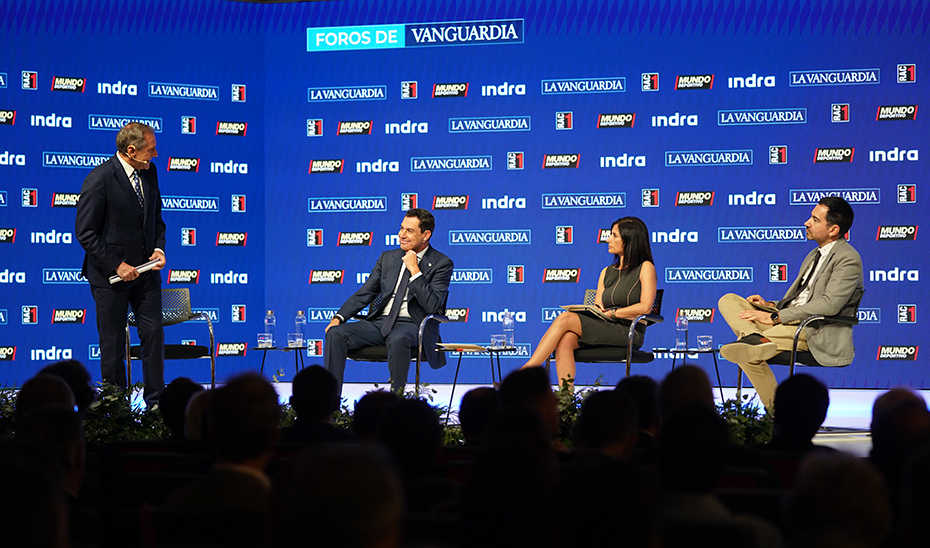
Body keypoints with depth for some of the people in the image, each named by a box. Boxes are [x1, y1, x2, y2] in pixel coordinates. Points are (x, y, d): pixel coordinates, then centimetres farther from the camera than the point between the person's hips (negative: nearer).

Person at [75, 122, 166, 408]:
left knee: (154, 332, 4)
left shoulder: (149, 172, 4)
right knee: (113, 341, 5)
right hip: (111, 274, -6)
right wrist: (117, 265, -17)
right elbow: (85, 233, -15)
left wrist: (159, 247, -1)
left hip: (146, 269, 6)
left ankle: (155, 400, 14)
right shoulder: (99, 180, -17)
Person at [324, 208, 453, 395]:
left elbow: (432, 306, -11)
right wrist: (339, 317, -1)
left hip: (413, 325, -5)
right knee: (335, 333, -19)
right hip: (379, 322, 5)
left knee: (397, 339, -41)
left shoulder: (442, 264, 1)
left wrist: (414, 270, -13)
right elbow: (364, 294, 15)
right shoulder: (388, 257, 17)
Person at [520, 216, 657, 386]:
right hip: (604, 330, 6)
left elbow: (646, 307, -9)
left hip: (628, 333, -6)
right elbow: (598, 309, 17)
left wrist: (612, 313, -10)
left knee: (566, 319, -23)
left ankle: (527, 370, -22)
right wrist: (597, 309, -7)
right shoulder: (607, 272, 24)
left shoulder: (645, 268, 4)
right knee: (565, 340, -27)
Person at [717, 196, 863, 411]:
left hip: (818, 334, -10)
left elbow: (830, 304, -20)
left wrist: (776, 317, -21)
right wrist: (770, 305, 6)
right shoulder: (815, 255, 24)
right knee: (728, 301, -10)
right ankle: (757, 339, -30)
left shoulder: (848, 259, -8)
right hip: (789, 322, 10)